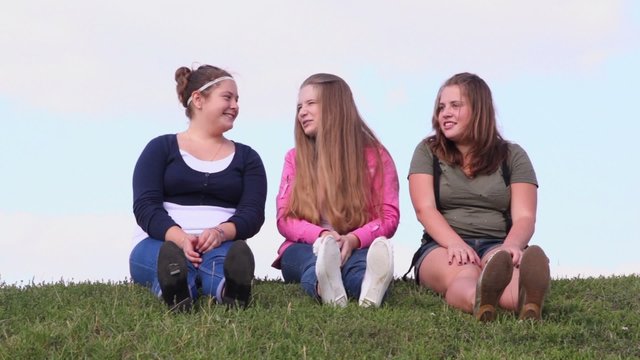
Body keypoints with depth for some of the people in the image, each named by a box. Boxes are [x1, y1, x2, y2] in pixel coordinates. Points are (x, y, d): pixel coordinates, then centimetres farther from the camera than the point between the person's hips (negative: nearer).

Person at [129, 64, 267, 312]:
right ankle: (175, 289, -74)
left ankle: (230, 289, -73)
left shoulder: (246, 157, 18)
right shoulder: (161, 148, 13)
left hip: (219, 245, 1)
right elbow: (145, 206, -2)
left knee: (228, 255, -37)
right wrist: (180, 238, -24)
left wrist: (221, 232, -22)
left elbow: (253, 213, 3)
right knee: (172, 255, -38)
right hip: (161, 243, 0)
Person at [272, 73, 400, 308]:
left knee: (365, 261, -38)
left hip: (355, 249, -1)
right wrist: (321, 235, -17)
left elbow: (389, 217, 2)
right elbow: (285, 219, 6)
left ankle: (371, 288, -74)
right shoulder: (295, 158, 15)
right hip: (306, 248, 1)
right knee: (315, 259, -37)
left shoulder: (375, 156, 9)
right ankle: (326, 288, -73)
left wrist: (354, 239, -20)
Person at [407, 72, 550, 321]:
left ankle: (526, 300, -75)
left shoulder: (512, 156, 13)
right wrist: (456, 244, -24)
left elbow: (524, 217, 1)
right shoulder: (428, 152, 12)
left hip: (496, 246, 1)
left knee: (510, 266, -39)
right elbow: (425, 209, -3)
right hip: (443, 247, -1)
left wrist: (511, 245, -25)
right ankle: (479, 301, -76)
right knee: (463, 276, -39)